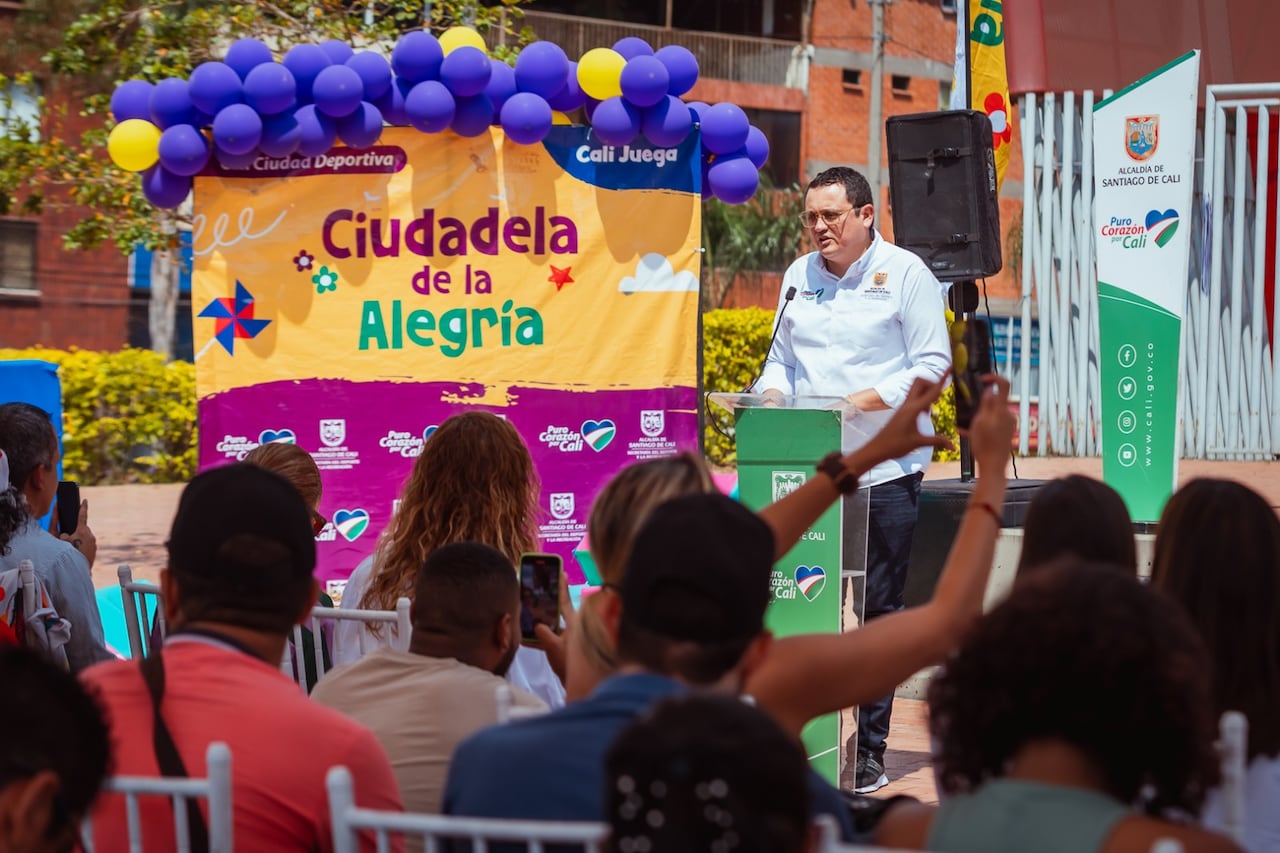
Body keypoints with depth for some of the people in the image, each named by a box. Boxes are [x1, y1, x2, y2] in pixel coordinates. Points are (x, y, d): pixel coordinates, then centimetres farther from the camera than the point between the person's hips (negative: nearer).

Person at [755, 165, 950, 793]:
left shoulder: (905, 272, 0)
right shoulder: (799, 275, 15)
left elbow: (932, 363, -4)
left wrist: (870, 399, -17)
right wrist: (772, 394, 0)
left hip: (884, 467, -4)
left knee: (879, 609, 0)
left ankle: (869, 750, 6)